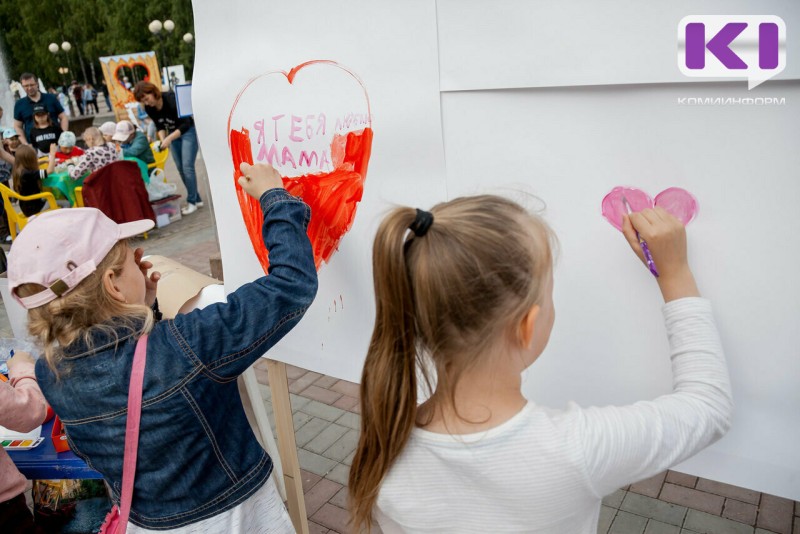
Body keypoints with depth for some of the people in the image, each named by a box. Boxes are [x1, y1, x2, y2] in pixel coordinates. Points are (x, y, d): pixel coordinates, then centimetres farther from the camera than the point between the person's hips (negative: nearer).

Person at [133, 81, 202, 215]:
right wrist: (163, 140, -16)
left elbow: (186, 124, -28)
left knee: (187, 167, -12)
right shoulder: (149, 108, -9)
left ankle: (192, 201, -4)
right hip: (173, 133, 7)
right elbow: (160, 126, 4)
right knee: (181, 169, 4)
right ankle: (197, 199, 12)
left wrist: (169, 139, -34)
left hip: (188, 131, -7)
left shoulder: (171, 99, -27)